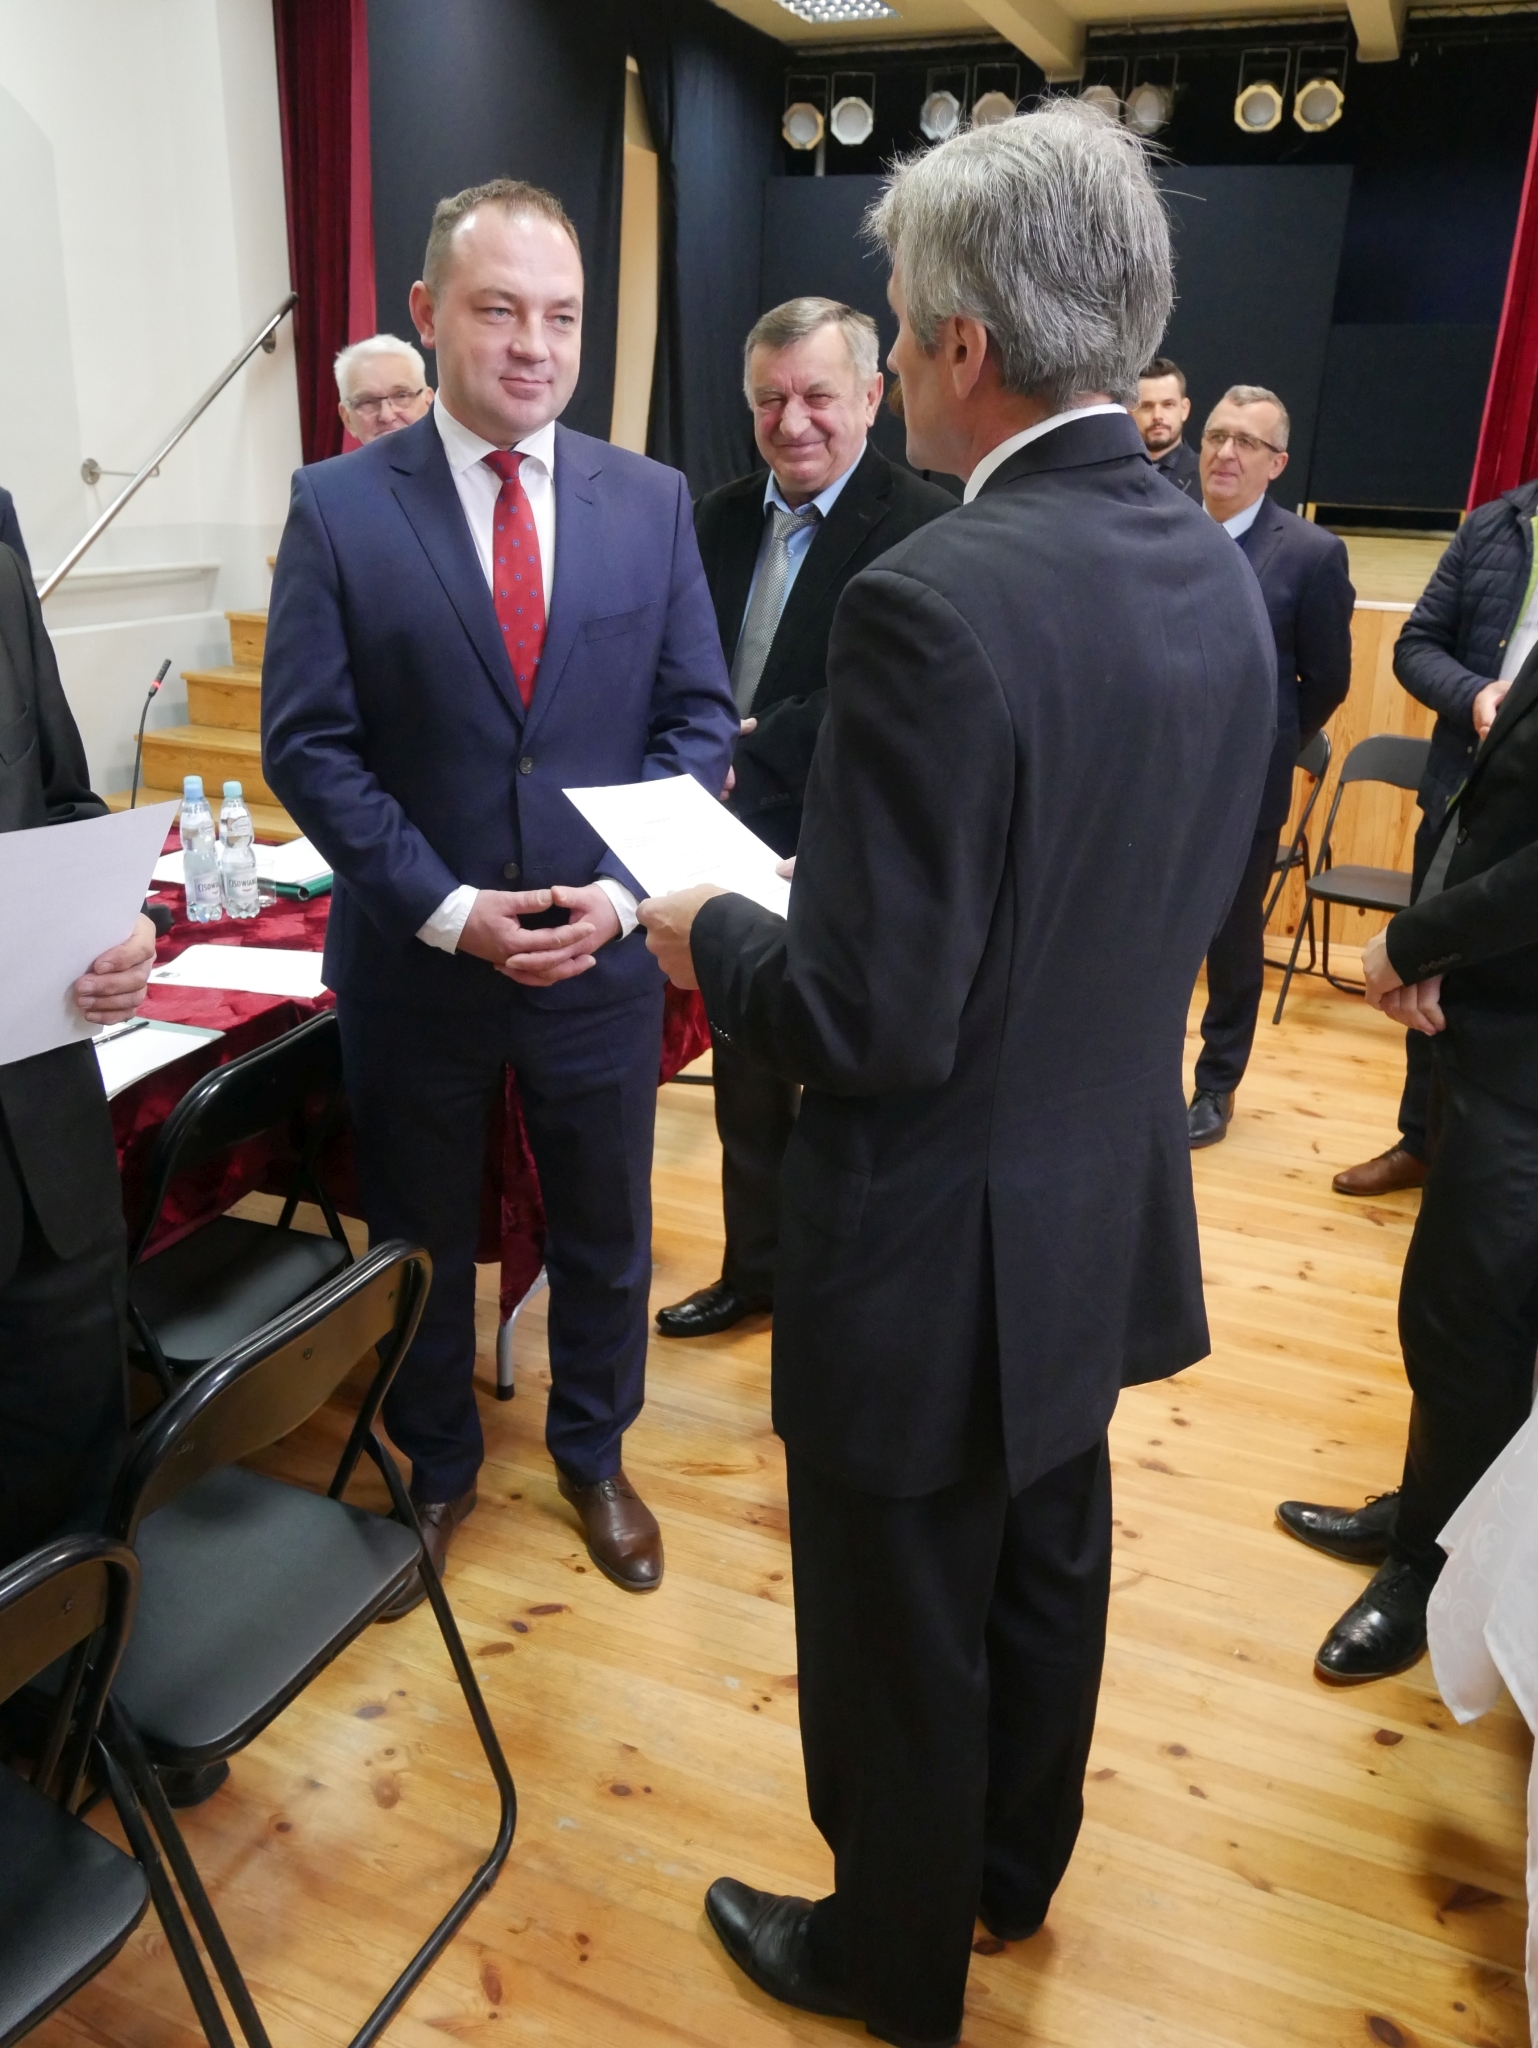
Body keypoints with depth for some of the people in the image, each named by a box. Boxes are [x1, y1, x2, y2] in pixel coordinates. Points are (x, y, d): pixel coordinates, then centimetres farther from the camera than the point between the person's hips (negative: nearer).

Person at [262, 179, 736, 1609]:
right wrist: (448, 909, -17)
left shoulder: (651, 502, 0)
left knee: (604, 1230, 17)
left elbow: (698, 720, 0)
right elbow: (308, 744, -8)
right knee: (420, 1236, 17)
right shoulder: (339, 505, -5)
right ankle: (432, 1468, 42)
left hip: (604, 950, 2)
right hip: (414, 958, -1)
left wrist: (623, 891, -13)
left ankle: (593, 1453, 42)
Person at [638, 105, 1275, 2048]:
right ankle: (1012, 1870, 54)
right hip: (1110, 1211, 8)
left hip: (942, 1249, -8)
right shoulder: (1218, 573, -1)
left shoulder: (932, 601, -28)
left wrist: (710, 936, -8)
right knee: (1047, 1575, 28)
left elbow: (872, 1024, -28)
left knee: (902, 1643, 17)